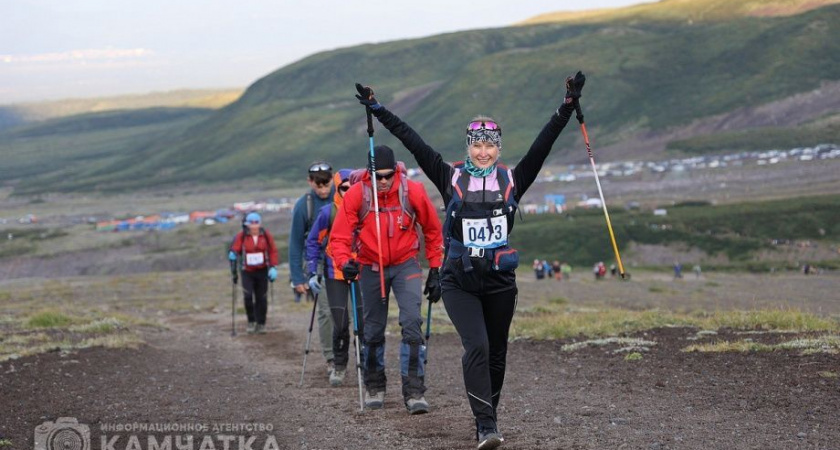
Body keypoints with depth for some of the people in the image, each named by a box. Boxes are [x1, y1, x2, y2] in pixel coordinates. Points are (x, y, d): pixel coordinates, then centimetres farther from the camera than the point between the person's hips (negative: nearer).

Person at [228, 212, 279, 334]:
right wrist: (233, 254, -29)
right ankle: (251, 321, 3)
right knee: (248, 296, -14)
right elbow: (235, 249, -5)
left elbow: (273, 251, 1)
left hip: (262, 271, 1)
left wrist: (273, 267, -5)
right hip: (247, 271, -1)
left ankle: (261, 323, 16)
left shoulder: (266, 235, -3)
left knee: (261, 298, 4)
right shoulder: (241, 236, -6)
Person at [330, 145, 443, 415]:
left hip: (405, 264, -1)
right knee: (374, 330, 10)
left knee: (412, 323, -16)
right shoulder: (356, 195, -17)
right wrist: (344, 262, -35)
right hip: (371, 268, 1)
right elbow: (339, 236, -15)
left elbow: (433, 231, -1)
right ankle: (374, 387, 29)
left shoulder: (413, 191, -16)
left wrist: (435, 271, 0)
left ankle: (414, 391, -13)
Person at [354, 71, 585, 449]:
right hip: (460, 282, -2)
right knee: (476, 347, -18)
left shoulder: (512, 181, 4)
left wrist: (567, 107, -10)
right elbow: (413, 142, -2)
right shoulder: (451, 179, 1)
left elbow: (542, 144, -2)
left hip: (499, 282, 2)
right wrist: (377, 110, -3)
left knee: (496, 355, 10)